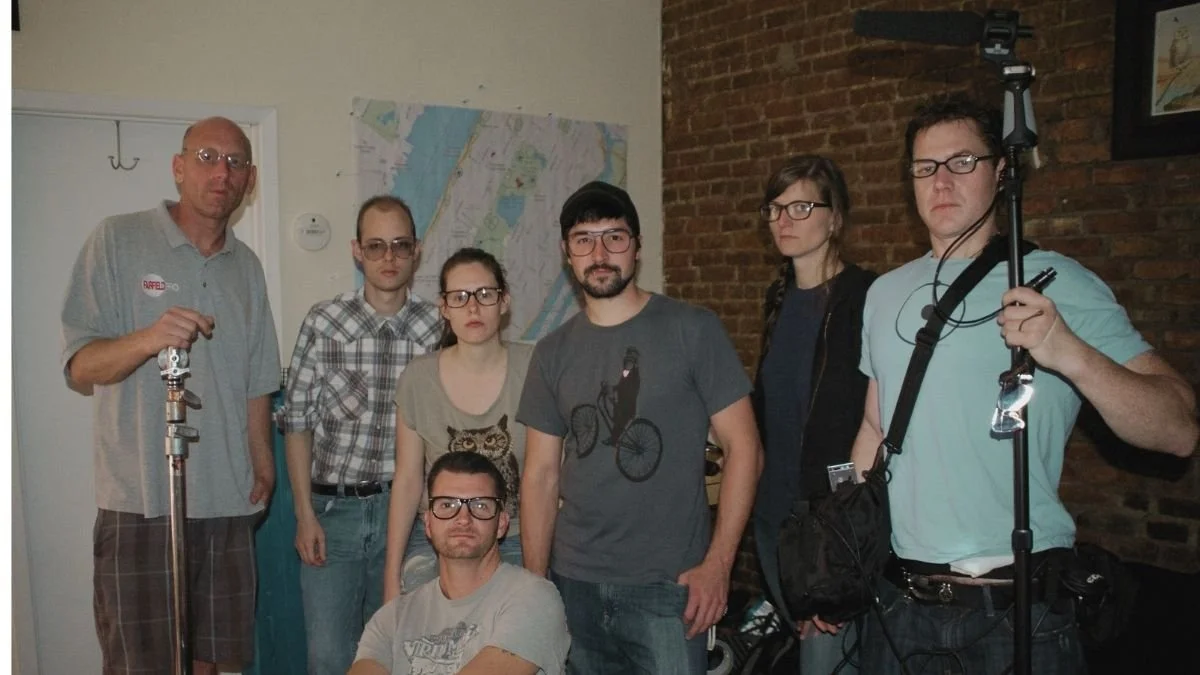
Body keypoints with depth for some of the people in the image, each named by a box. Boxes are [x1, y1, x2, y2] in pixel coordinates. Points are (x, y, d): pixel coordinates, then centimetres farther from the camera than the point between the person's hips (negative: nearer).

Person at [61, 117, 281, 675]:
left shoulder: (246, 266, 14)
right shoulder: (118, 241, -2)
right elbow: (80, 368, -8)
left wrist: (262, 461, 13)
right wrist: (147, 339, -25)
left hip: (227, 499, 5)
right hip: (140, 498, -4)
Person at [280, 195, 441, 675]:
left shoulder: (436, 328, -2)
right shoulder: (323, 323, -3)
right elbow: (297, 422, 1)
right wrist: (304, 514, -3)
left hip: (405, 508, 1)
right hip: (332, 508, 0)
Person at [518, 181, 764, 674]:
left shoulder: (693, 331, -5)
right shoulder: (553, 352, 6)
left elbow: (743, 449, -5)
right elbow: (541, 475, 8)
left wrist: (717, 563, -11)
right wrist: (535, 583, 3)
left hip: (668, 584, -3)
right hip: (574, 583, 4)